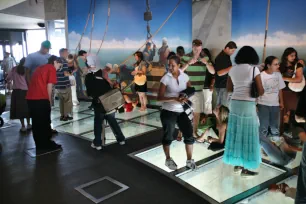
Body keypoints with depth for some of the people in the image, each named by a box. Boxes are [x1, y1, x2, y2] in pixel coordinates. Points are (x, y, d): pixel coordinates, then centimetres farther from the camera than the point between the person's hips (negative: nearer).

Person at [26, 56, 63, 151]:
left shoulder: (39, 68, 24)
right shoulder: (52, 68, 1)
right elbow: (49, 86, -7)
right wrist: (49, 101, 3)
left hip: (30, 98, 8)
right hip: (41, 99, -7)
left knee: (36, 122, 14)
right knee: (45, 123, 4)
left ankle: (39, 144, 23)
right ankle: (47, 144, 13)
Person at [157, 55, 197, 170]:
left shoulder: (184, 76, -1)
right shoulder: (166, 78, -11)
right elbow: (159, 98, -15)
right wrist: (175, 98, -27)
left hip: (182, 111, 4)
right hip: (168, 112, -3)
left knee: (189, 134, 3)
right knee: (168, 136, 10)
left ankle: (189, 160, 18)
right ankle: (168, 160, 30)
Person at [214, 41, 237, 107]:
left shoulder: (227, 56, 14)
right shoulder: (220, 58, -15)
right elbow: (219, 73, -22)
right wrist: (231, 68, -23)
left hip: (226, 85, 9)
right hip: (222, 86, -9)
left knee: (219, 105, 12)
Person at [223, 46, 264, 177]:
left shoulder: (232, 69, 7)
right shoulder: (254, 69, -8)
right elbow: (261, 92, -8)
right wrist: (252, 88, 11)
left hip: (234, 103, 5)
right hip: (248, 105, -5)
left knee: (235, 133, 13)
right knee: (248, 135, 4)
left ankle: (237, 165, 23)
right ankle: (245, 169, 13)